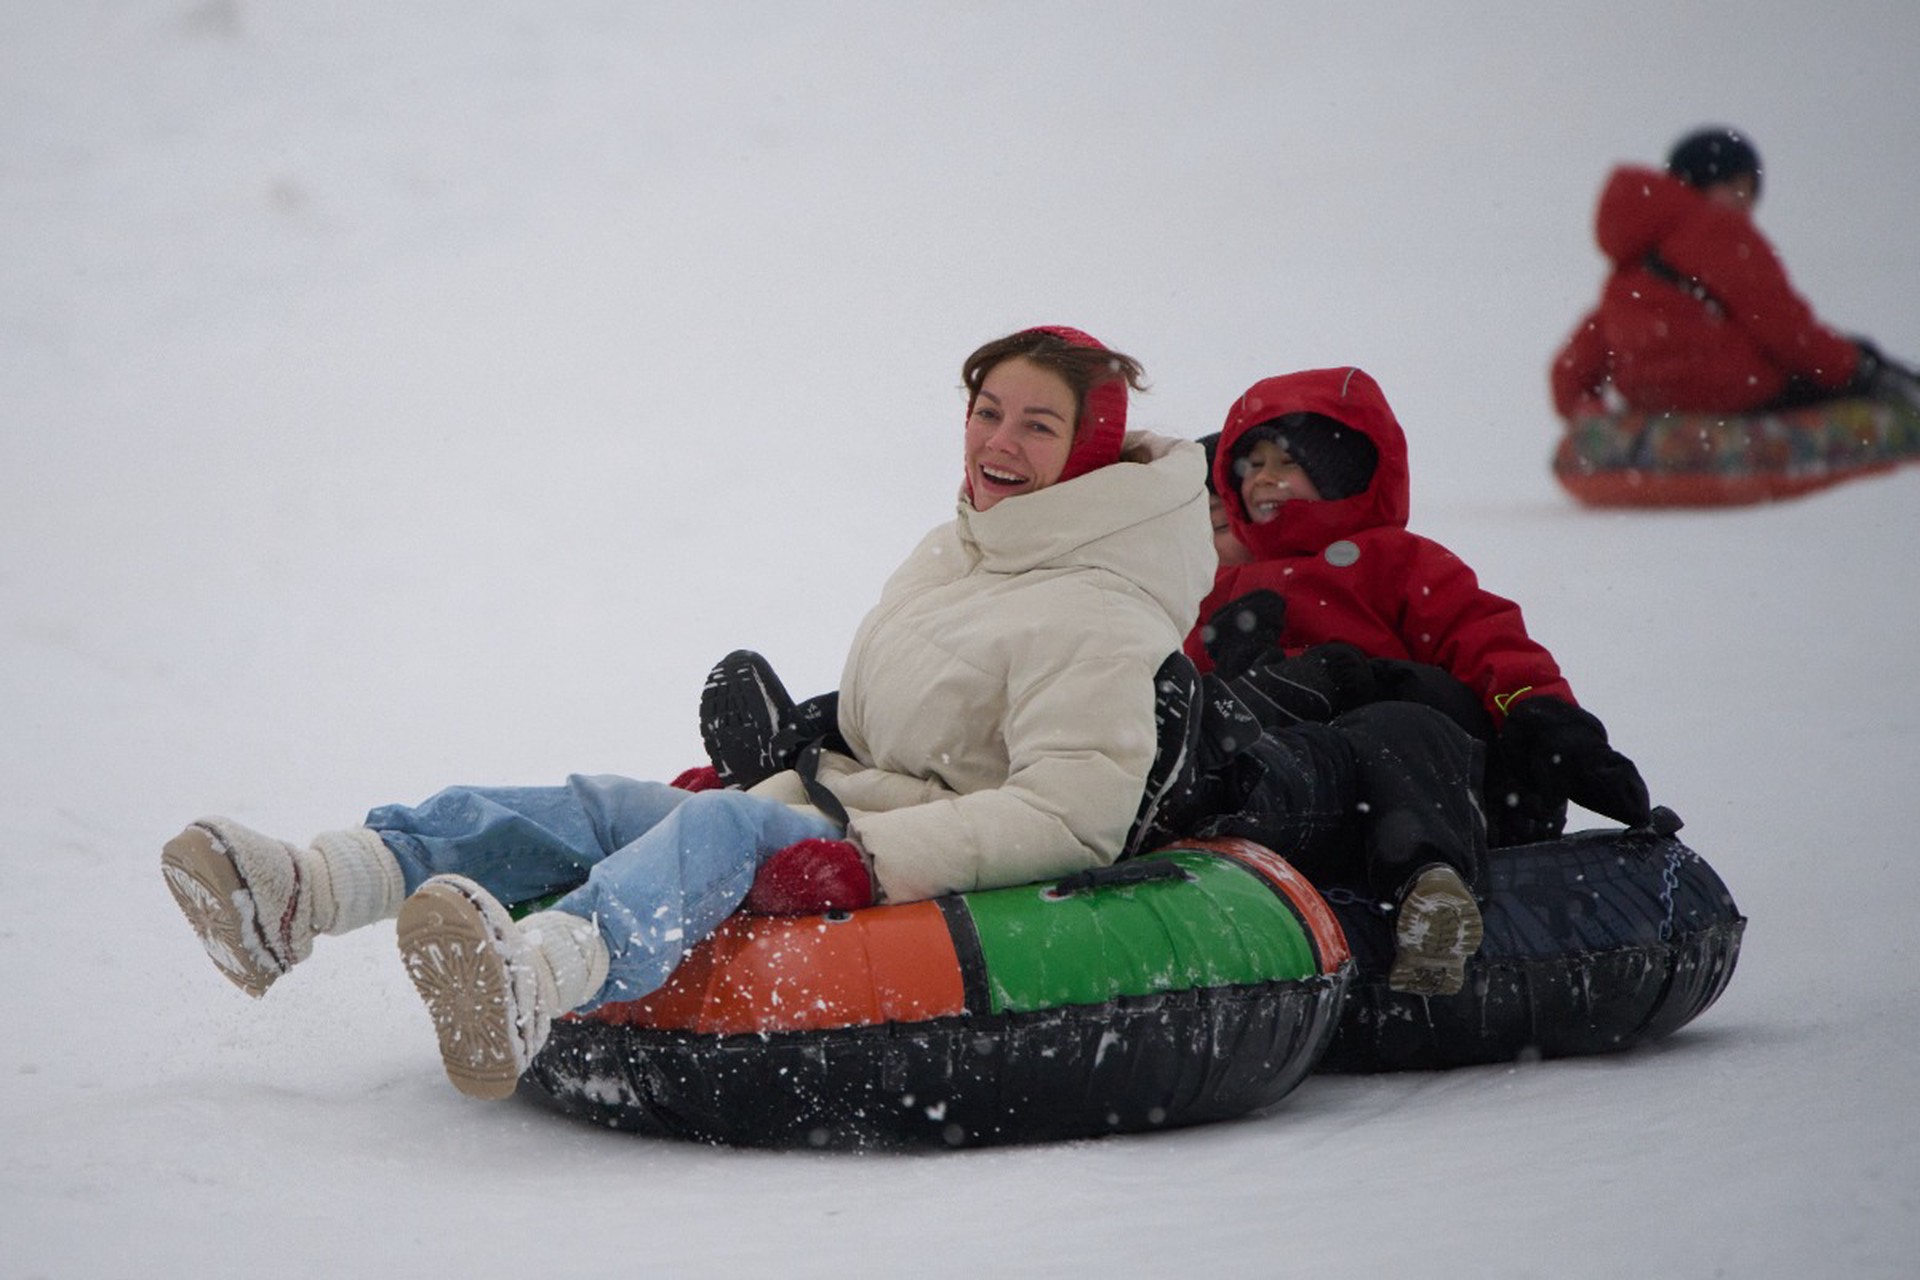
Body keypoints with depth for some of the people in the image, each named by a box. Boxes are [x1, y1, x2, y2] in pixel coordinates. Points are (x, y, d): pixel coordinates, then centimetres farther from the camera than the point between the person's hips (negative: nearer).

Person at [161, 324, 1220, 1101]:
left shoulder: (1096, 617, -9)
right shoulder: (955, 551, 19)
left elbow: (1076, 809, -21)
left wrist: (868, 858, -29)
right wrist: (766, 786, 14)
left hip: (945, 886, -9)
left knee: (725, 827, -34)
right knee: (591, 808, -7)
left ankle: (531, 978, -66)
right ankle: (298, 895, -26)